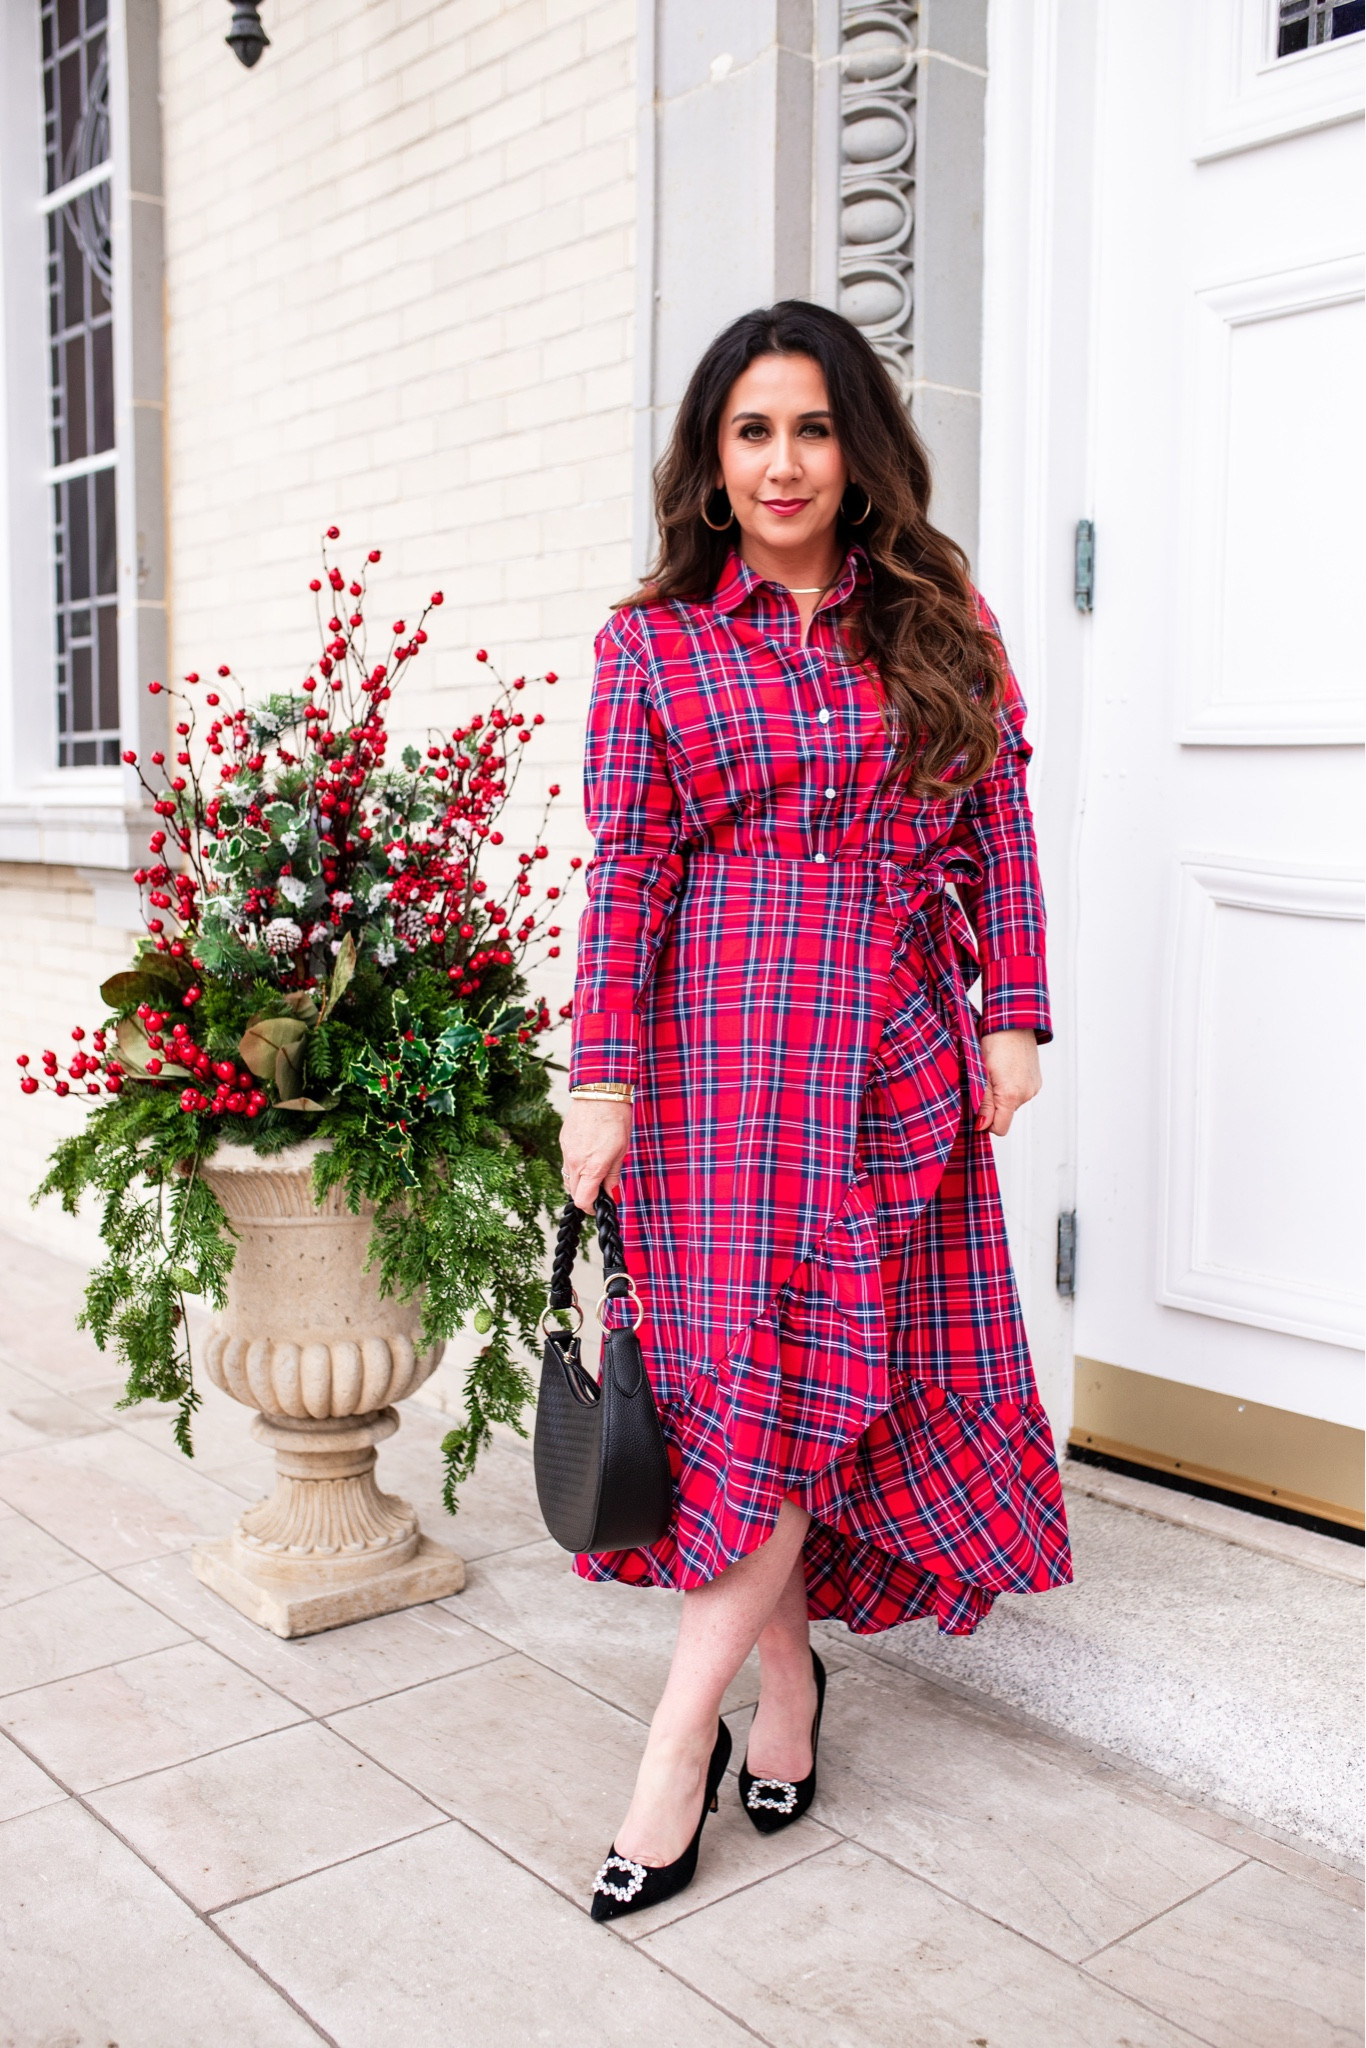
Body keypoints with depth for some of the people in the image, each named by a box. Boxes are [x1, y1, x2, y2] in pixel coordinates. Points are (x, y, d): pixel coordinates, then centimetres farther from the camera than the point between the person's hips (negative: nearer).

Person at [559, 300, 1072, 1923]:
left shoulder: (937, 615, 10)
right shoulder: (652, 643, 5)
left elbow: (1000, 820, 9)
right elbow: (625, 870, -1)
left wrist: (1014, 1013, 2)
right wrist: (600, 1078, -6)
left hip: (901, 1042, 1)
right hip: (722, 1038, -1)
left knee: (825, 1365, -2)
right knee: (752, 1356, -1)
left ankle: (683, 1735, 7)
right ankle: (783, 1671, 20)